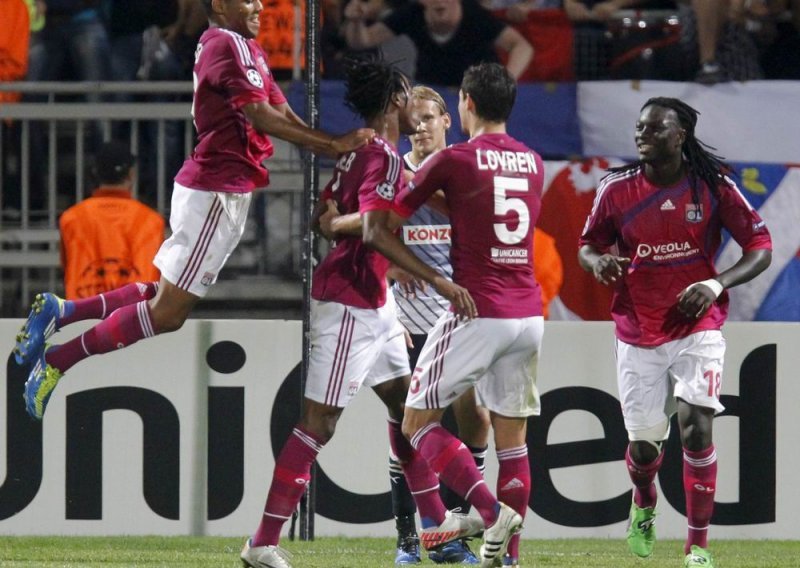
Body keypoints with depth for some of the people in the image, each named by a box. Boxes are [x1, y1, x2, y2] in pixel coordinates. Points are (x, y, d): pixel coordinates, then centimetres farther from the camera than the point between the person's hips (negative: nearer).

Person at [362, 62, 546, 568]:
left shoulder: (453, 160, -6)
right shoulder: (534, 163, 10)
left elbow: (380, 231, -5)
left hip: (478, 314, -6)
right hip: (530, 314, 6)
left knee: (419, 423, 3)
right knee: (513, 438, 10)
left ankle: (493, 511, -15)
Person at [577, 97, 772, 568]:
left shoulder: (713, 185, -6)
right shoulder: (618, 189, -2)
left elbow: (761, 247, -2)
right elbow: (589, 245, 10)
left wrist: (716, 285, -17)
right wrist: (598, 261, -15)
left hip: (697, 327, -2)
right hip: (639, 332, 2)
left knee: (696, 425, -17)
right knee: (644, 442, 6)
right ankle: (644, 503, 43)